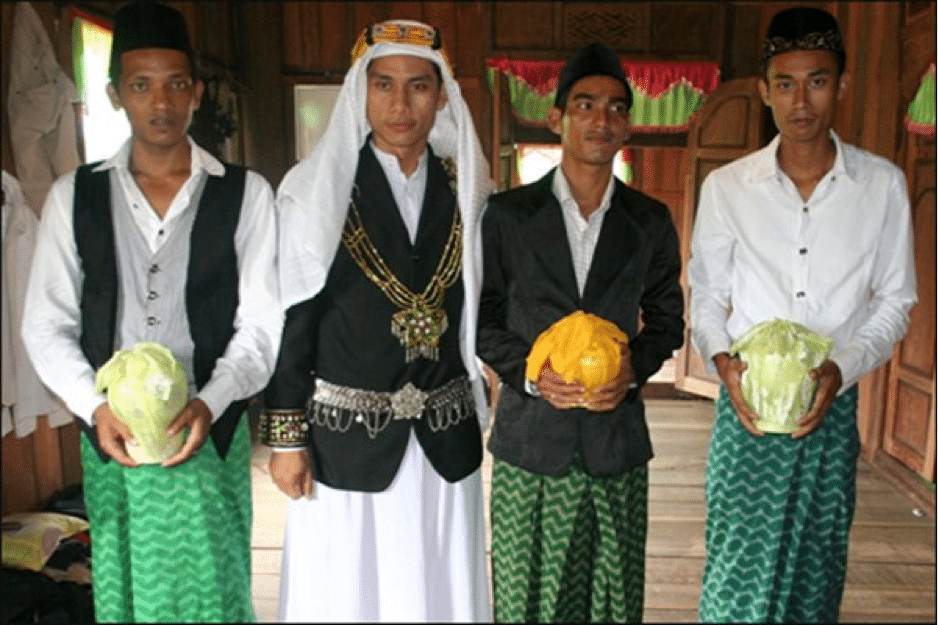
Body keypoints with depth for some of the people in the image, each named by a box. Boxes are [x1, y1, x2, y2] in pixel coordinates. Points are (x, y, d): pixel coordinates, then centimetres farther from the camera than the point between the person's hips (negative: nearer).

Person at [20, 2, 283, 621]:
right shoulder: (74, 196, 3)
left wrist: (209, 404, -19)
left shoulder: (245, 194, -3)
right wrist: (95, 408, -11)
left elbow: (259, 323, -5)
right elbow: (47, 325, 3)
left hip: (210, 435, -2)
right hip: (111, 438, 2)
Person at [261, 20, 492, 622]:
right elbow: (290, 319, -5)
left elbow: (481, 311, 8)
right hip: (346, 437, -2)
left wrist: (488, 414, 5)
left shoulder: (467, 192, 3)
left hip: (446, 440, 3)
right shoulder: (317, 189, -6)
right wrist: (286, 436, -5)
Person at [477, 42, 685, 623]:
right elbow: (482, 317, 2)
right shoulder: (508, 214, -1)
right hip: (530, 438, -1)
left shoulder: (651, 221, 5)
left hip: (618, 442, 2)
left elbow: (666, 317, 12)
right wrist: (531, 374, -14)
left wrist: (634, 366, -8)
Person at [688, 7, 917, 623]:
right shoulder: (726, 187, -2)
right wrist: (723, 360, -13)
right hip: (747, 407, -1)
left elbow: (895, 300, 5)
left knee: (817, 573, 14)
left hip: (833, 406, 1)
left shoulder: (882, 184, -1)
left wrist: (842, 368, -10)